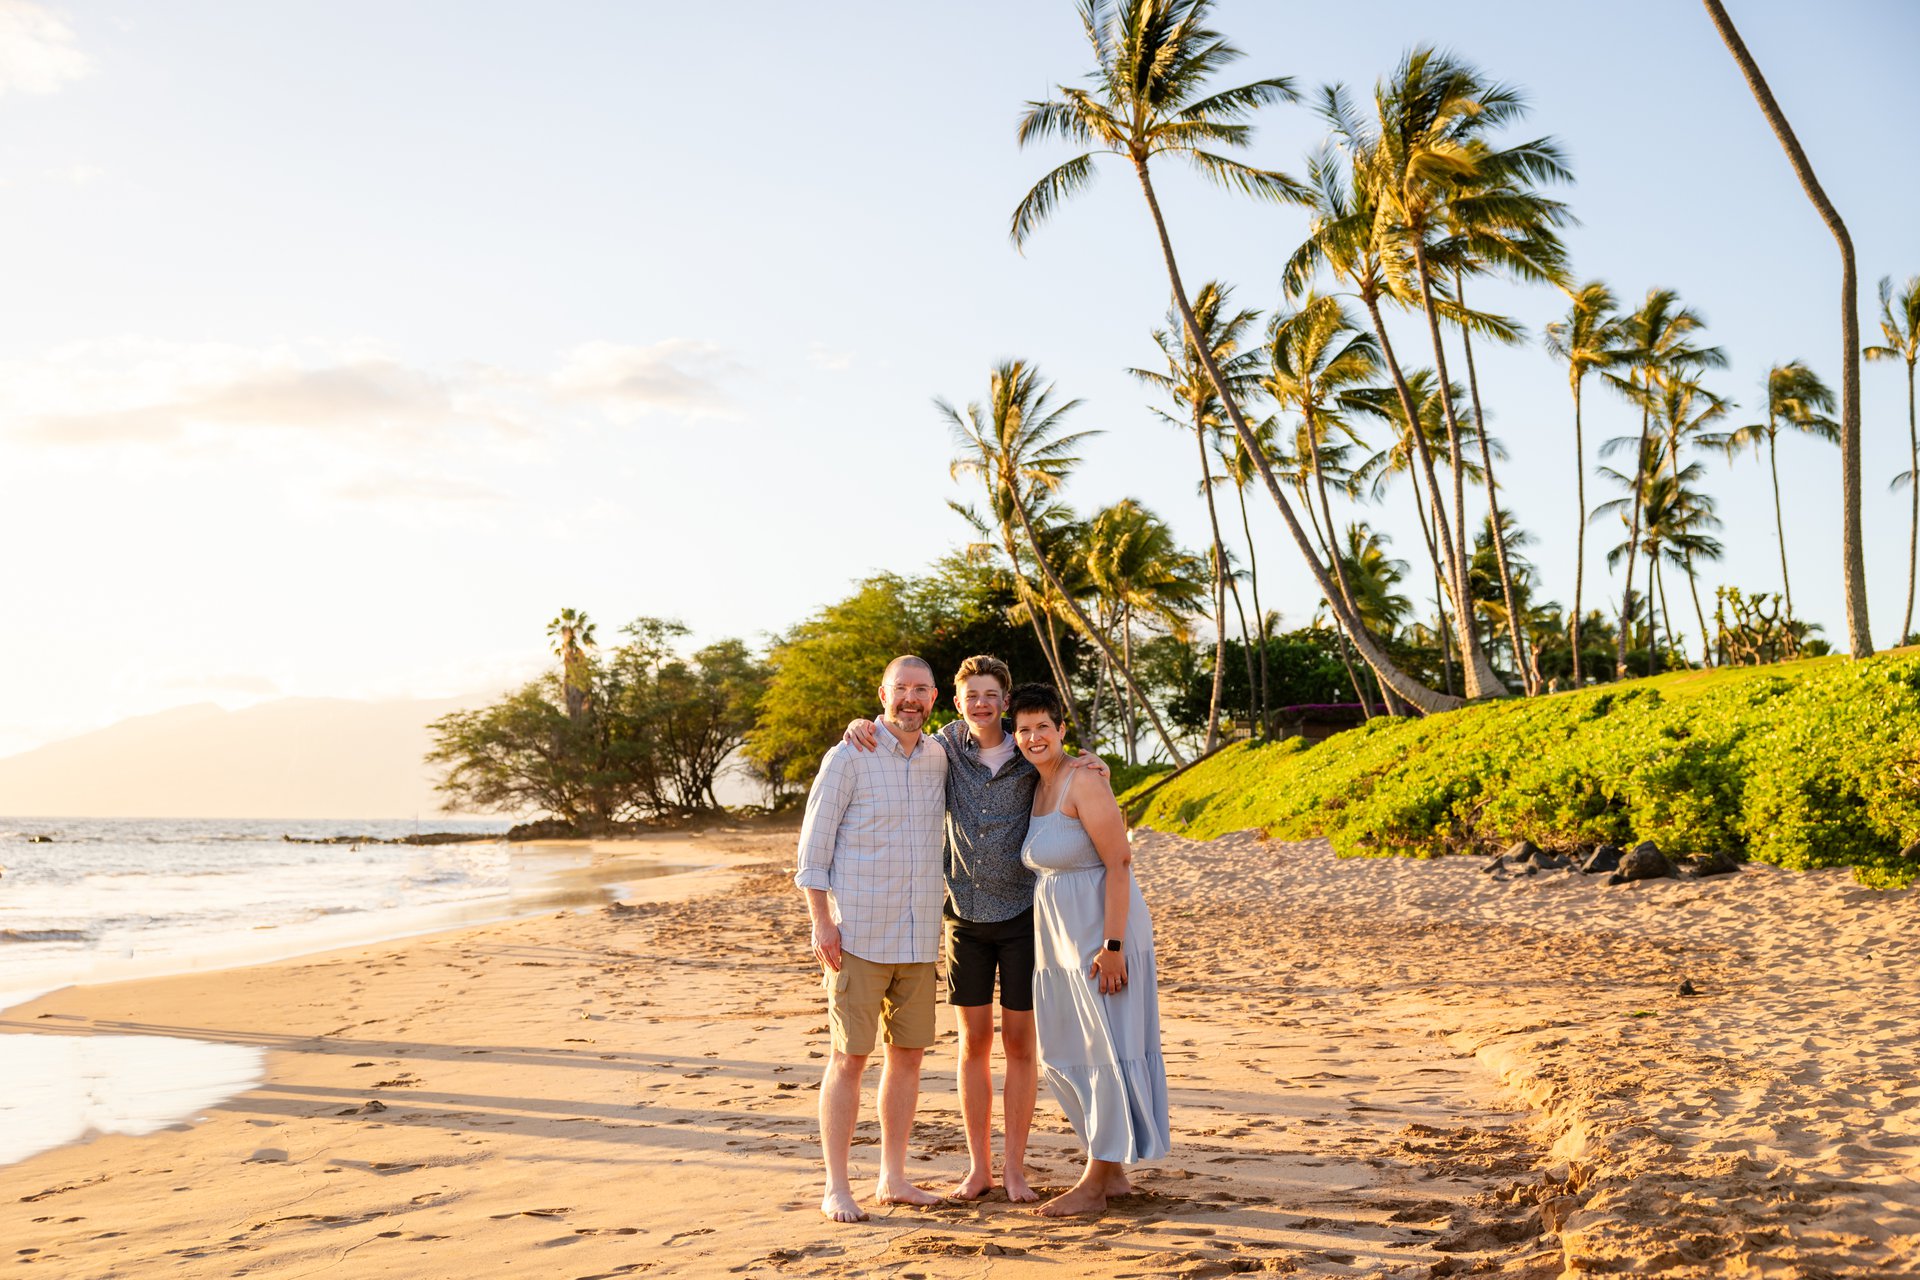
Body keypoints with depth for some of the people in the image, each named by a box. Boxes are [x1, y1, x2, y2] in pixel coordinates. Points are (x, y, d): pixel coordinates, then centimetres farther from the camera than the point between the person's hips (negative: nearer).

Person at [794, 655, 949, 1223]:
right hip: (858, 937, -5)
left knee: (908, 1055, 9)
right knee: (849, 1058, -3)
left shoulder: (938, 760, 9)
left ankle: (893, 1179, 19)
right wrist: (821, 922, -14)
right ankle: (836, 1188, 5)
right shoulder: (847, 758, -7)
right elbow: (814, 843, -6)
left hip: (918, 937, 6)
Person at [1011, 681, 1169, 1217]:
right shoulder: (1040, 787, 11)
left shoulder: (1083, 782, -15)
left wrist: (1112, 945, -22)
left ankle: (1095, 1183, 5)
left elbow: (1119, 862, -19)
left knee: (1107, 1051, -1)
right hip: (1061, 935, 10)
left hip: (1102, 932, -10)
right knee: (1066, 1056, 13)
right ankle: (1113, 1171, 23)